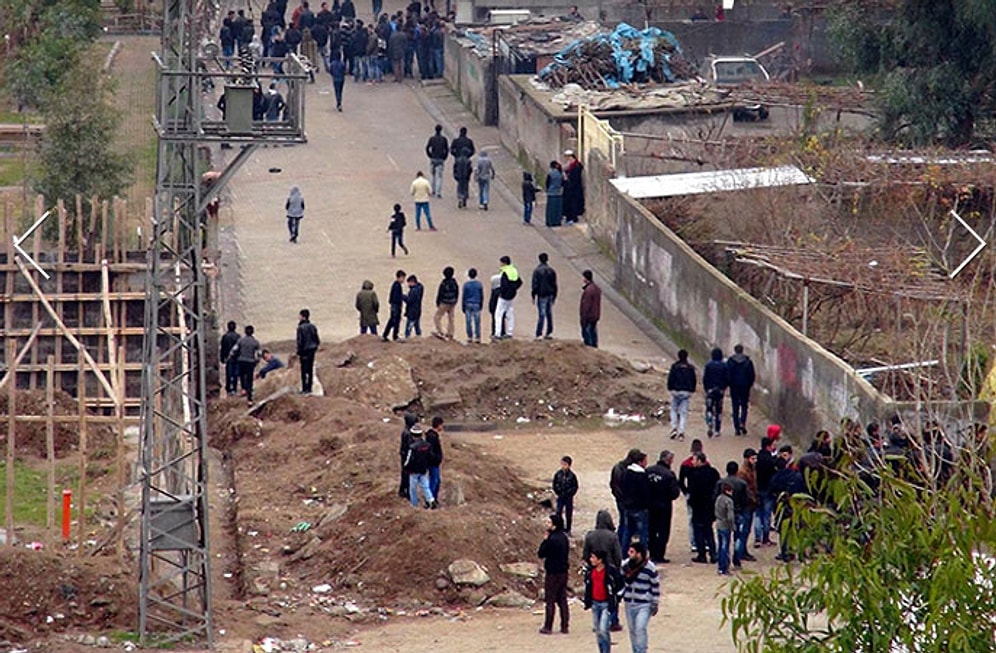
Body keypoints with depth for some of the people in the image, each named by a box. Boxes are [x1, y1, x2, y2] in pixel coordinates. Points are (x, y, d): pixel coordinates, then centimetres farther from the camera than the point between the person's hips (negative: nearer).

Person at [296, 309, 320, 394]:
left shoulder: (301, 328, -15)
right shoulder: (313, 327, 6)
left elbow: (300, 341, -15)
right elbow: (317, 339, 9)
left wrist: (299, 352, -8)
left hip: (305, 351, -7)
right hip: (312, 350, 7)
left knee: (304, 370, -2)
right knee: (310, 370, 11)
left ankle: (305, 389, -3)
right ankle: (309, 388, 16)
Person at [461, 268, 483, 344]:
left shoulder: (466, 284, -7)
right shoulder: (479, 284, -3)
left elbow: (464, 296, -4)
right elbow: (482, 296, 3)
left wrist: (463, 307, 4)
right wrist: (481, 305, 15)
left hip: (468, 305, -1)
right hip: (476, 305, 1)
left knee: (468, 322, 5)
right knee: (477, 322, 3)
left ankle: (470, 337, 7)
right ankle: (477, 338, 2)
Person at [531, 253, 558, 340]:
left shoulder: (537, 271, -10)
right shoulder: (551, 271, 4)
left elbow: (535, 285, -11)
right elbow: (554, 284, 9)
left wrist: (533, 296, -4)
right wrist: (554, 296, 17)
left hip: (542, 296, -4)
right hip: (550, 295, 4)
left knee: (541, 315, -7)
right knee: (549, 314, 13)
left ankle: (539, 334, -9)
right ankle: (549, 333, 16)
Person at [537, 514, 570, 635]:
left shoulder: (552, 539, -20)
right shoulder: (564, 538, 6)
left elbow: (540, 554, -13)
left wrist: (545, 540, -5)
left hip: (553, 573, -8)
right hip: (563, 571, 8)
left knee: (550, 600, -1)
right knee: (562, 599, 12)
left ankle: (548, 627, 3)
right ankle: (565, 626, 14)